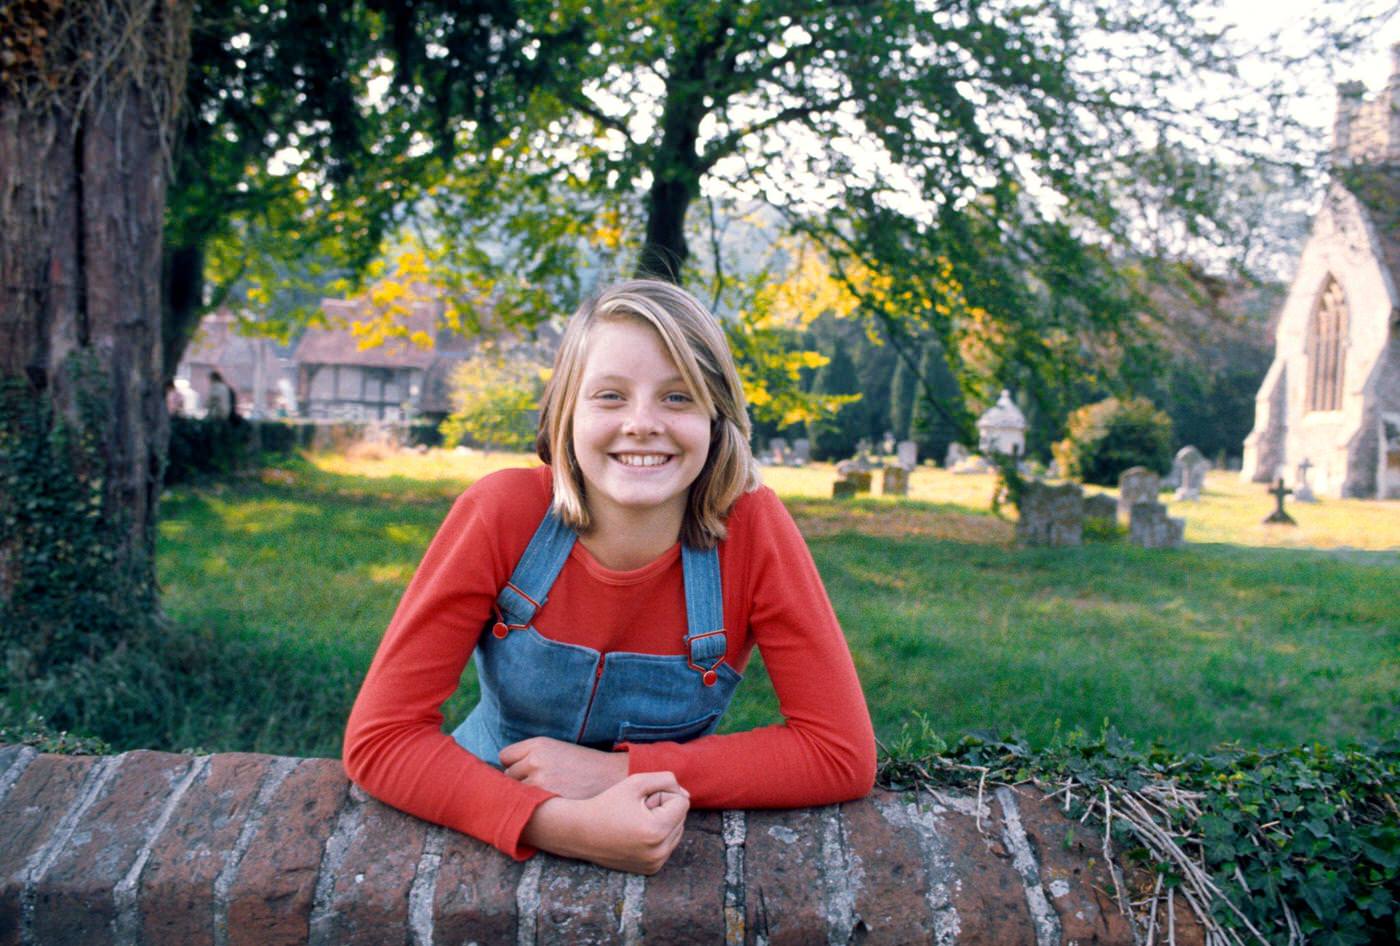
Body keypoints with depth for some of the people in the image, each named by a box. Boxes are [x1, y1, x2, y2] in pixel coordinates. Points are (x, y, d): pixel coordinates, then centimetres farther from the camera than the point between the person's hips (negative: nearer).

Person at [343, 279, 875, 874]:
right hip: (489, 844, 0)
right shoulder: (503, 513, -16)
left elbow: (843, 753, -15)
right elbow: (378, 736, -17)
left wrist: (620, 770, -22)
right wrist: (562, 825, -32)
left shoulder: (750, 526, -16)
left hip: (658, 864, 0)